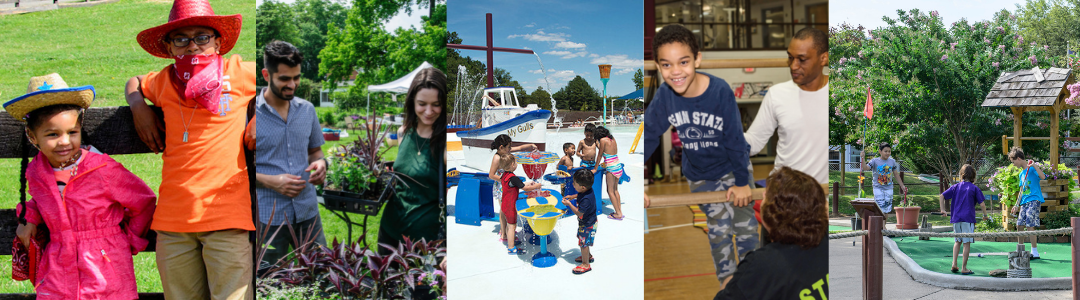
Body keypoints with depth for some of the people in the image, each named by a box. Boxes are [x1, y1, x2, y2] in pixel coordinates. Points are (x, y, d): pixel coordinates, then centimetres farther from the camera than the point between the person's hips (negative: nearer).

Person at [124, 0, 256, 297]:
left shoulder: (239, 73, 4)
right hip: (172, 217, 4)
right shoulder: (164, 81, 14)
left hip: (226, 216, -3)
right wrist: (138, 107, 16)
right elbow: (134, 82, 38)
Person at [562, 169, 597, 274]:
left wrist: (569, 204, -24)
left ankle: (585, 264, 19)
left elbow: (579, 213, -30)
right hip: (585, 222, 10)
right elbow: (580, 195, 16)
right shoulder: (586, 191, -9)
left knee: (583, 243, 4)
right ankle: (588, 256, 47)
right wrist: (572, 197, 2)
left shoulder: (586, 199, -38)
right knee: (582, 240, 26)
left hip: (587, 225, -10)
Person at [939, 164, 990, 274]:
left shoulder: (955, 187, 9)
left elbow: (941, 197, 3)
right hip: (968, 218, -4)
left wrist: (943, 210, 10)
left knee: (958, 241, 19)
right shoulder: (974, 188, 0)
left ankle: (954, 264, 8)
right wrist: (985, 215, 10)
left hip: (956, 218, 4)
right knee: (967, 243, 1)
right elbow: (982, 204, -5)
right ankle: (964, 268, 1)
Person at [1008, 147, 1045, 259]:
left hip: (1034, 200, -8)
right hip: (1024, 202, 8)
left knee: (1030, 225, -14)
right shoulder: (1021, 173, 19)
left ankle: (1035, 252, -10)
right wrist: (1017, 205, 21)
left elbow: (1043, 177, -24)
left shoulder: (1032, 169, -6)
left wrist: (1034, 165, -26)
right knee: (1019, 225, 7)